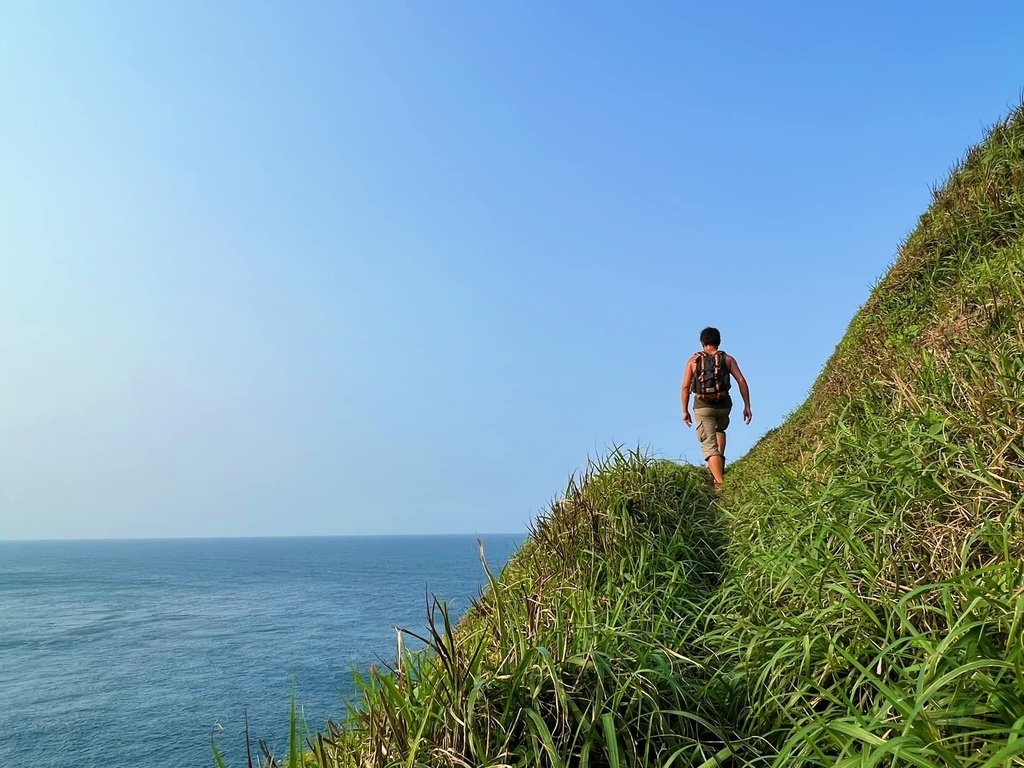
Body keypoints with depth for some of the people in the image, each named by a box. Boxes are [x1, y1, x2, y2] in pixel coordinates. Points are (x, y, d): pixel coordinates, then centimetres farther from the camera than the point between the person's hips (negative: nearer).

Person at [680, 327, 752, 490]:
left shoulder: (694, 360, 7)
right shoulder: (728, 359, 8)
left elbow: (685, 387, 2)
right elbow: (741, 381, -2)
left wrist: (685, 411, 10)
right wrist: (747, 406, 0)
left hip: (702, 406, -2)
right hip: (723, 404, 2)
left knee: (709, 445, -2)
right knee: (720, 430, 33)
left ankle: (719, 482, -15)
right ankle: (720, 463, 18)